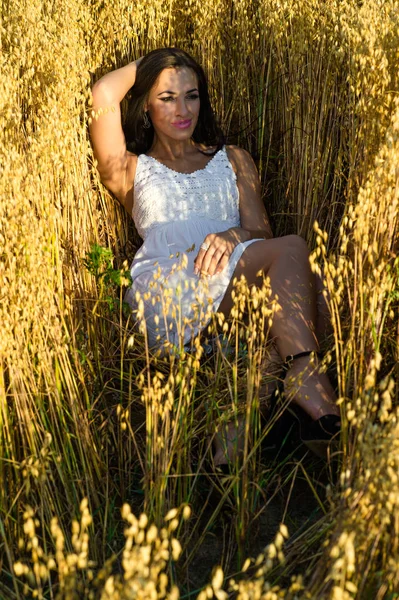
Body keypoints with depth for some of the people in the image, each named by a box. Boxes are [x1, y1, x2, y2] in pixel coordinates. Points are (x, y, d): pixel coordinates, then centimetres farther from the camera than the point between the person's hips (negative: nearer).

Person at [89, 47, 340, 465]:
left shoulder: (234, 161, 31)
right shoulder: (132, 169, 24)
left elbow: (261, 232, 15)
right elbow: (103, 96, 6)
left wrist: (232, 235, -10)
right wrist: (145, 64, 26)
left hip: (232, 293, 3)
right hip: (163, 293, -3)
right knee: (291, 248, -29)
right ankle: (307, 378, -41)